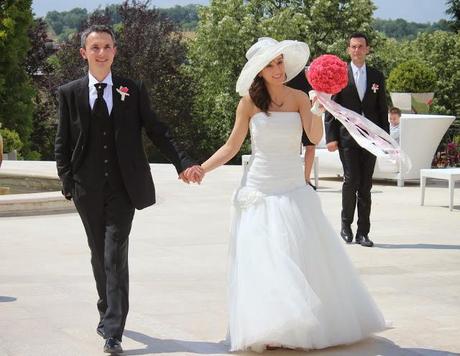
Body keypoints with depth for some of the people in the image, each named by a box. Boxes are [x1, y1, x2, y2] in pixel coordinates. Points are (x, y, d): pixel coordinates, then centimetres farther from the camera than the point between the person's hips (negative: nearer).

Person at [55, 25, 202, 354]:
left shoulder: (133, 90, 3)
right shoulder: (69, 93, 5)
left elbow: (157, 131, 2)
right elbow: (63, 143, 6)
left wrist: (183, 163, -8)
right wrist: (68, 183, -1)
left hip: (123, 187, -2)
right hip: (88, 190, 2)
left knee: (116, 256, -9)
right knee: (100, 256, 13)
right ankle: (108, 314, 31)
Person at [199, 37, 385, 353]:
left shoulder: (298, 98, 0)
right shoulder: (250, 102, -2)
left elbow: (315, 137, -15)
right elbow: (232, 146, 1)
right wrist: (201, 168, -10)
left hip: (294, 190, 2)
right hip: (260, 192, -1)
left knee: (304, 256, 5)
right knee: (262, 260, -5)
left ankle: (314, 323, 19)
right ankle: (269, 329, 0)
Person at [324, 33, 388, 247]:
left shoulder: (377, 76, 12)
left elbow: (382, 109, 13)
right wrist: (331, 137, -7)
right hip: (347, 137, -3)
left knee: (366, 185, 3)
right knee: (351, 180, -11)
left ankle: (363, 232, 8)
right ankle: (346, 225, 8)